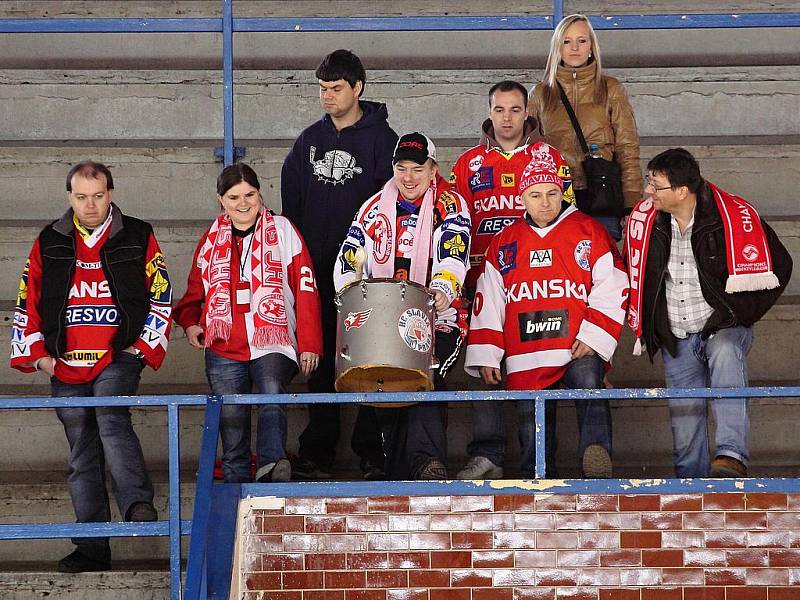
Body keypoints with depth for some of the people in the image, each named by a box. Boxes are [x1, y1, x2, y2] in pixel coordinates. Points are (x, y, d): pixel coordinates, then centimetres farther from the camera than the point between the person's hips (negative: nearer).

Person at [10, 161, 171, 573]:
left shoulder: (138, 238, 4)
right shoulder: (48, 244, 9)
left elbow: (160, 296, 6)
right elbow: (27, 303, 12)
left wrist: (145, 344, -2)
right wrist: (37, 353, 5)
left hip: (118, 358, -3)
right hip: (65, 368, 3)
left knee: (112, 420, -31)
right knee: (82, 457, 5)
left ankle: (138, 505, -37)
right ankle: (92, 549, 8)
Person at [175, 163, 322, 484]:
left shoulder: (283, 231, 6)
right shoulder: (212, 239, 15)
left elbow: (306, 290, 3)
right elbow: (196, 290, 26)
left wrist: (308, 344, -2)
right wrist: (190, 323, 4)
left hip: (273, 344, -4)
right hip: (223, 349, 4)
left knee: (271, 394, -30)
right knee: (231, 420, 2)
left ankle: (271, 463, -44)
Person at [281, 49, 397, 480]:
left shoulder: (380, 139, -2)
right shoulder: (310, 140, 12)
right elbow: (290, 200, 16)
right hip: (317, 267, 4)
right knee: (320, 361, 7)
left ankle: (371, 452, 4)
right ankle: (317, 452, 12)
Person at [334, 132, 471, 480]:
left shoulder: (450, 206, 4)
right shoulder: (375, 208, 14)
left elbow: (453, 255, -14)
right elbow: (348, 261, 10)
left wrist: (442, 289, -34)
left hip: (437, 320, -4)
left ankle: (427, 460, -36)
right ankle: (399, 474, -4)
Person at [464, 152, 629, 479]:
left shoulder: (589, 232, 6)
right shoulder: (504, 243, 15)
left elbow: (612, 289, 2)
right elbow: (488, 302, 16)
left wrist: (594, 336, -9)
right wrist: (486, 355, 9)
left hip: (579, 351, -3)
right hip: (526, 359, 3)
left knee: (588, 384, -32)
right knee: (533, 435, 6)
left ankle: (597, 455, -46)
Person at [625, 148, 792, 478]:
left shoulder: (734, 216, -13)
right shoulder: (643, 219, -2)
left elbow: (777, 266, -3)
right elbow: (633, 274, 17)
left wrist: (738, 313, -9)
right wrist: (644, 326, 13)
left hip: (722, 328, -4)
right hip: (676, 339, 4)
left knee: (725, 354, -37)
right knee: (685, 428, 2)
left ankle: (731, 455, -44)